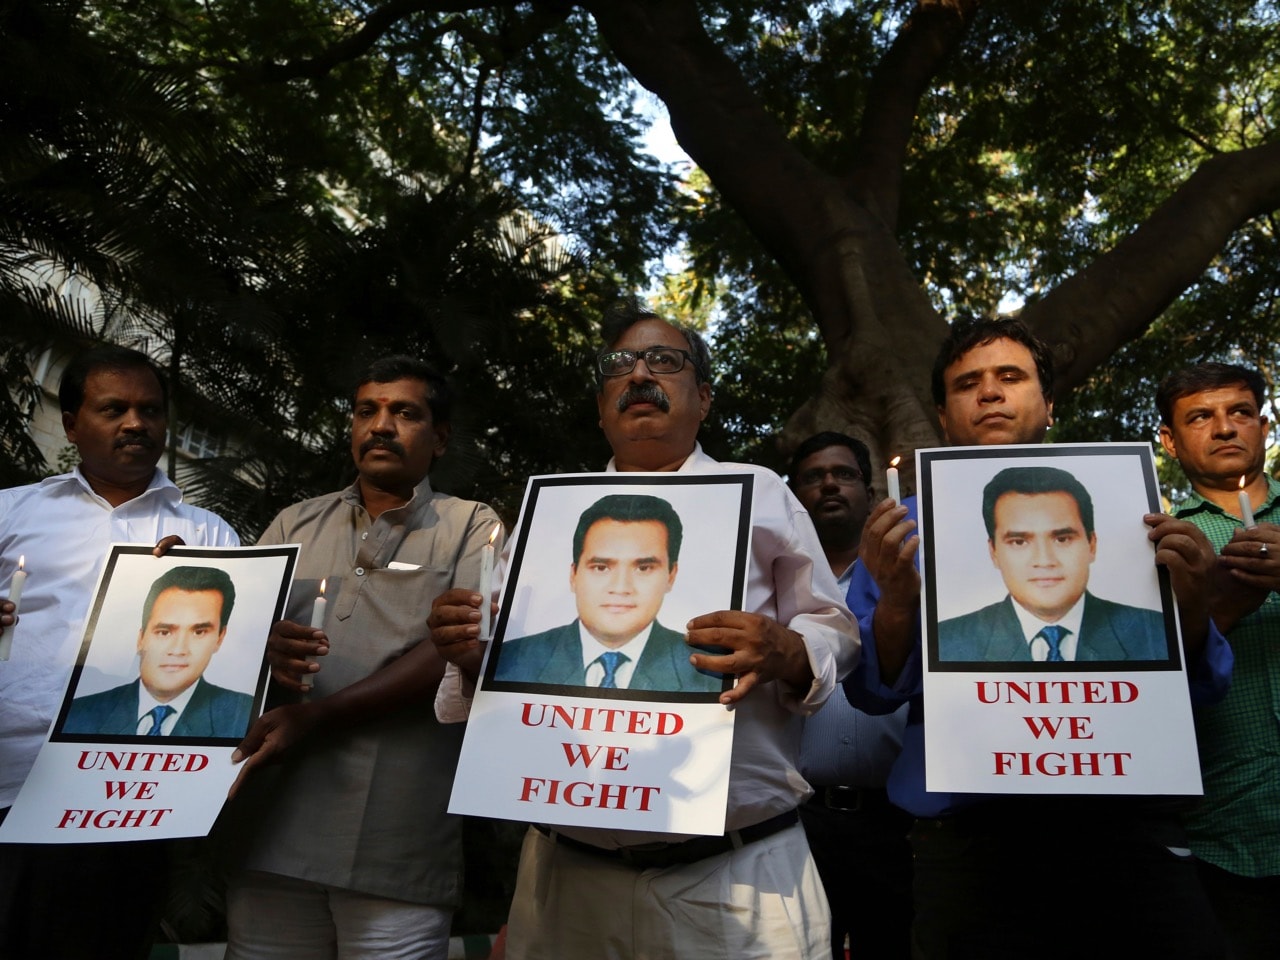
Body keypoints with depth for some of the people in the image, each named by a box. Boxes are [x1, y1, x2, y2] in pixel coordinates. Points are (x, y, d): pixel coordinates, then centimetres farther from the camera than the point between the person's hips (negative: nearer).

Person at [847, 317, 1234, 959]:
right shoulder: (910, 528, 5)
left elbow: (1195, 687, 8)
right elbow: (873, 690, -1)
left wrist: (1191, 605, -13)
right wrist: (897, 601, -20)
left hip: (1126, 818, 2)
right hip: (970, 836, -1)